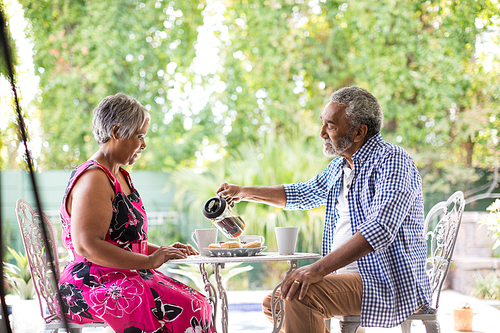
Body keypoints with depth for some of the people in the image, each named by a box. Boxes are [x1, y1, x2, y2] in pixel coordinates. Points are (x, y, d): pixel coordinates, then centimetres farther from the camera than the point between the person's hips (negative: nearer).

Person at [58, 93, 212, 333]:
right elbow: (87, 245, -24)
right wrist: (149, 261, -21)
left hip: (121, 278, 10)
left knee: (198, 304, -9)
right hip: (91, 285, -10)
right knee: (179, 311, -26)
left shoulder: (121, 176, 20)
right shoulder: (93, 179, -13)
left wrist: (162, 251, 13)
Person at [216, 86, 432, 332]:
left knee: (298, 296, -28)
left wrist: (318, 269, -35)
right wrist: (244, 192, 29)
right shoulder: (340, 167, 15)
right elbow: (303, 195, 35)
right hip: (348, 276, 10)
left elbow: (381, 229, -29)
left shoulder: (391, 160, -14)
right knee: (274, 303, 9)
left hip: (390, 283, -10)